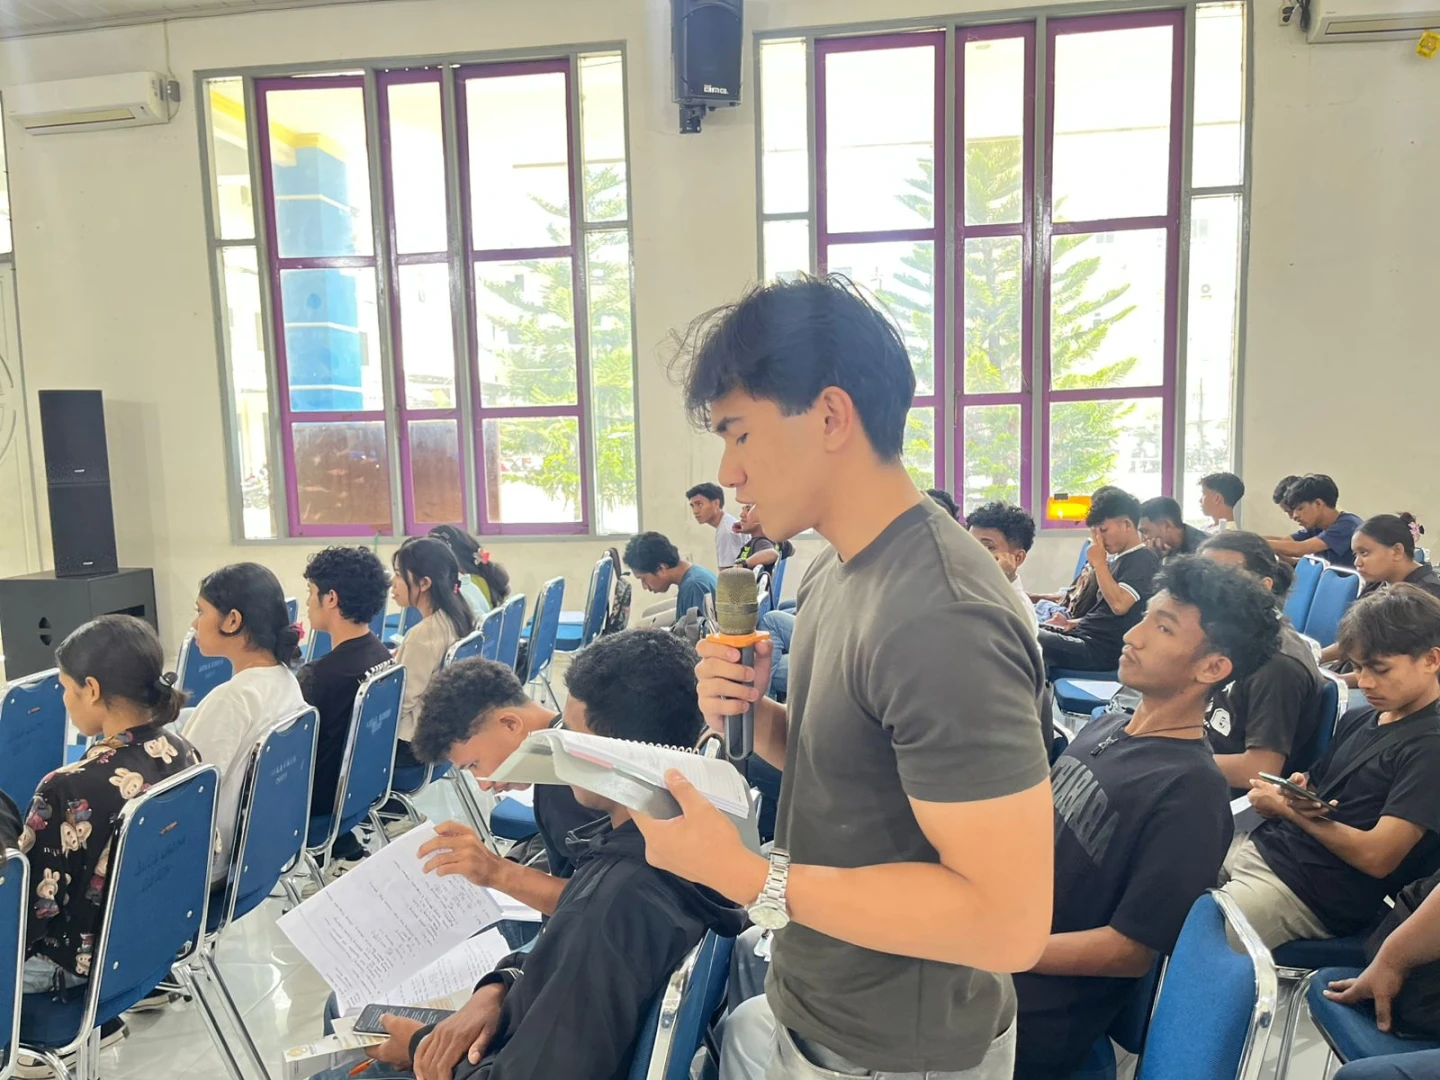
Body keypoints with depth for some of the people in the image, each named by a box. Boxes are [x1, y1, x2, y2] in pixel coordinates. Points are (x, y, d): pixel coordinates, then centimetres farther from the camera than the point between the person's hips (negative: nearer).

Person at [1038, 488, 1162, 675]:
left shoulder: (1143, 560, -8)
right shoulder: (1118, 559, 19)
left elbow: (1119, 605, -22)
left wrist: (1099, 563, -12)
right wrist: (1072, 623, 9)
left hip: (1101, 650, -10)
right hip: (1084, 637, 10)